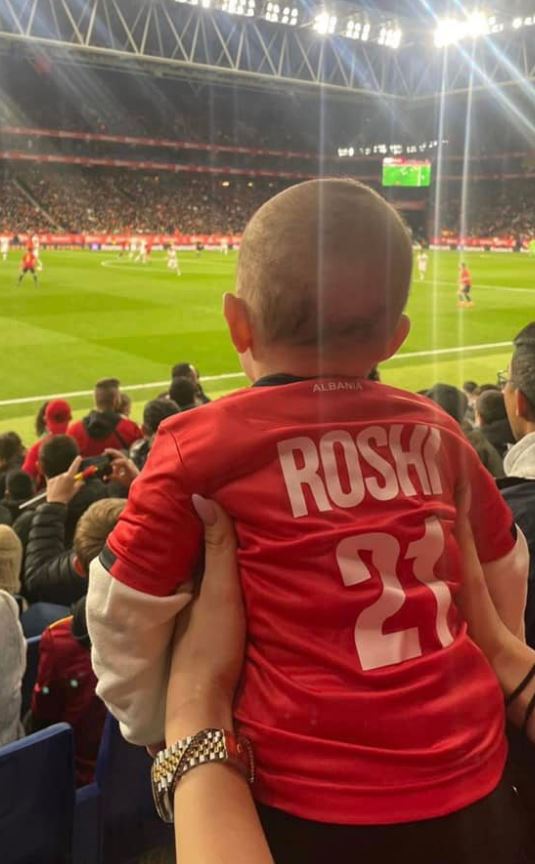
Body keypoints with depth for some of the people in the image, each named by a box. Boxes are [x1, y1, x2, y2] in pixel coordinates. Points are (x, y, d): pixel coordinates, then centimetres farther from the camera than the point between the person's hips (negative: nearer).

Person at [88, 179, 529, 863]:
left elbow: (123, 609, -7)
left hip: (312, 804, -3)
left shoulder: (202, 446, -13)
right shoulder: (433, 430, -1)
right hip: (472, 782, 4)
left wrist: (157, 729, 12)